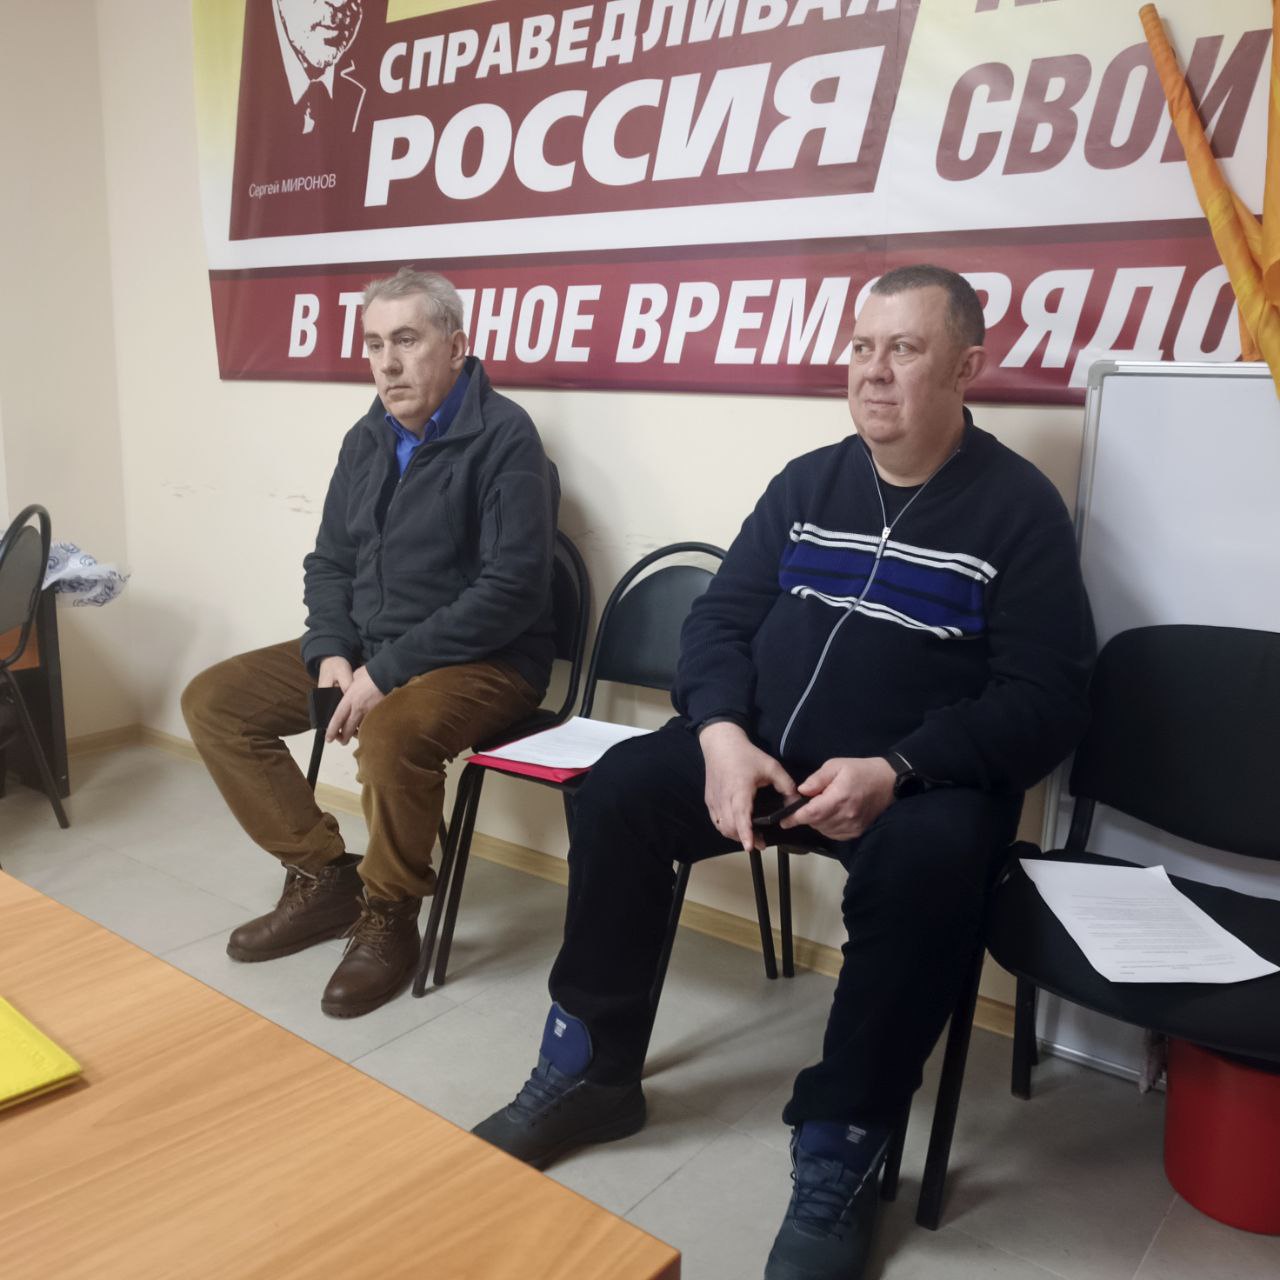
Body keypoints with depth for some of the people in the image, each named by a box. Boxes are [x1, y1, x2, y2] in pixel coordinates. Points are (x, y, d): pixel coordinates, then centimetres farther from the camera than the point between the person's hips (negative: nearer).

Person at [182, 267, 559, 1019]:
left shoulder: (504, 437, -14)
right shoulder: (368, 439, 9)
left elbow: (511, 589, -22)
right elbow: (329, 563, 15)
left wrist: (387, 671, -23)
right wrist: (333, 653, -6)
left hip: (482, 663, -8)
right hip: (364, 651, 8)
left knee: (390, 737, -37)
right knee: (213, 701, 1)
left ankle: (389, 917, -9)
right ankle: (323, 876, 7)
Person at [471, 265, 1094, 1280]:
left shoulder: (1020, 507, -4)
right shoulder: (808, 482, 9)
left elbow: (1046, 700, -10)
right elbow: (721, 619, 5)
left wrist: (895, 771, -24)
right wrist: (722, 735, -16)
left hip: (926, 780, -4)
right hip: (761, 752, 5)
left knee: (927, 863, -34)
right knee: (619, 790, -14)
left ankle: (840, 1153, -14)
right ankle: (592, 1071, 3)